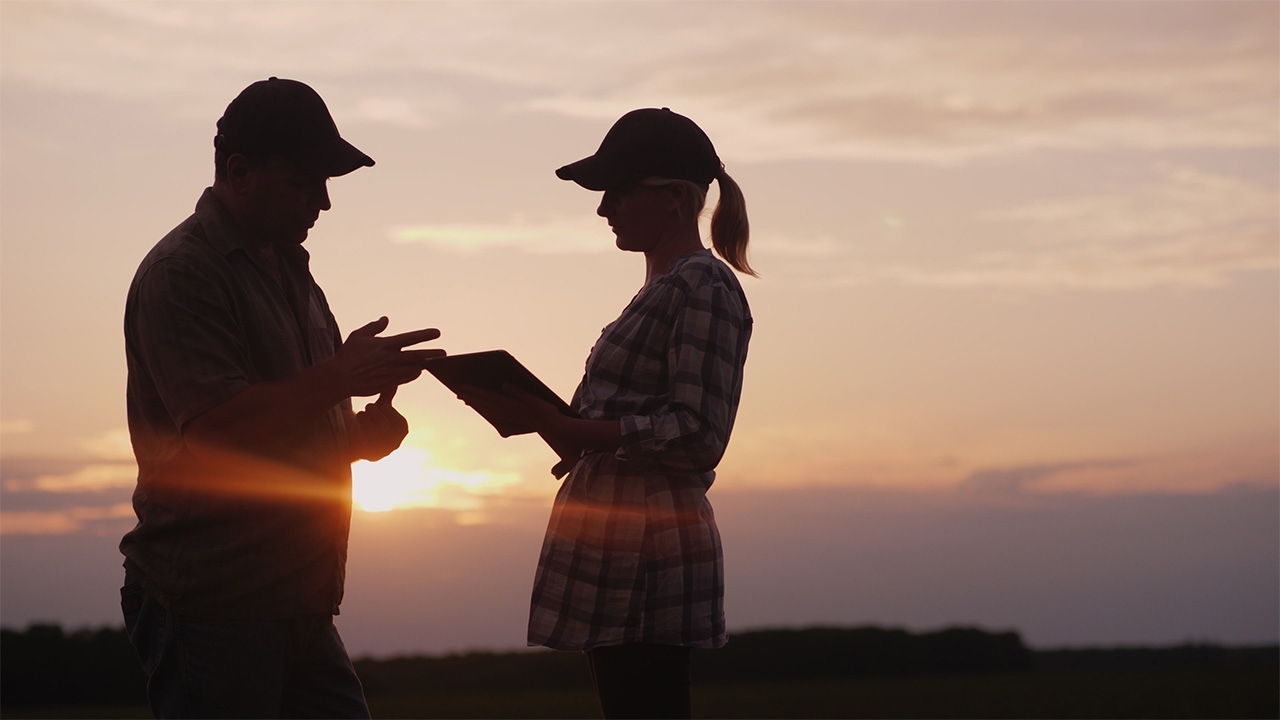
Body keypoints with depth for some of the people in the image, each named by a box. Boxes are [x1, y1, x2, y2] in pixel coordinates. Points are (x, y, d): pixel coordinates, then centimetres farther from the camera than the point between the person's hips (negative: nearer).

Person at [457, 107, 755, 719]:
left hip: (650, 544, -10)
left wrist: (560, 425, -20)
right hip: (614, 549, 10)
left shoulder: (704, 286, -8)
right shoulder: (659, 291, 21)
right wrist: (531, 412, 5)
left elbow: (697, 436, -18)